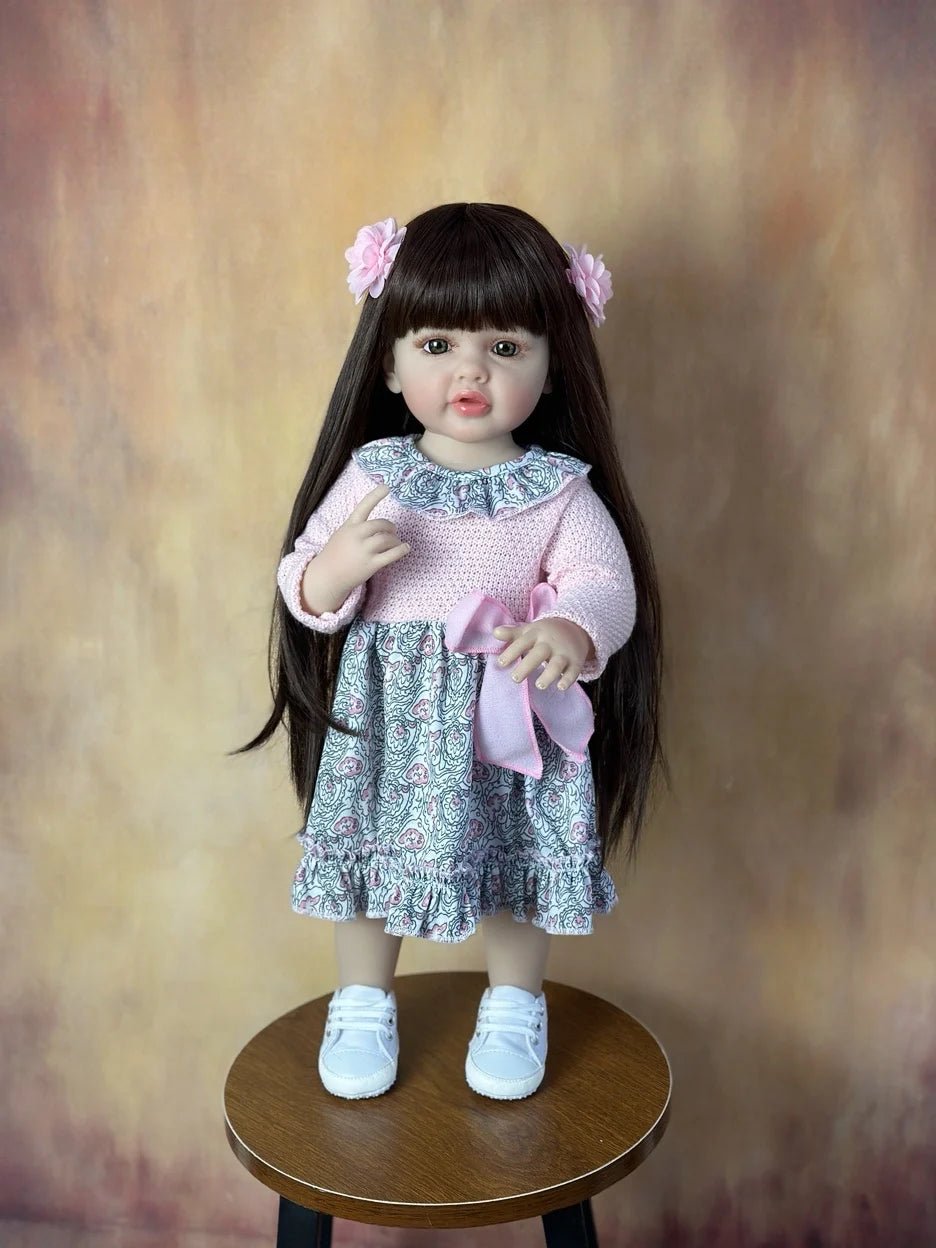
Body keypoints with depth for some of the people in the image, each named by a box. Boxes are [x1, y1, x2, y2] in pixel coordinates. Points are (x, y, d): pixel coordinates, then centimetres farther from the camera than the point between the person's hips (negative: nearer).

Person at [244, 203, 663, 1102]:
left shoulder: (558, 488, -6)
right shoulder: (370, 475, -4)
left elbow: (608, 582, -13)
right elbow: (302, 593, -1)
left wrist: (572, 632, -35)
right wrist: (334, 569, -24)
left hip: (510, 722, 0)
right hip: (386, 719, 1)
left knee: (518, 868, 14)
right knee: (370, 857, 14)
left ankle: (514, 1007, 42)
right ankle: (362, 1005, 41)